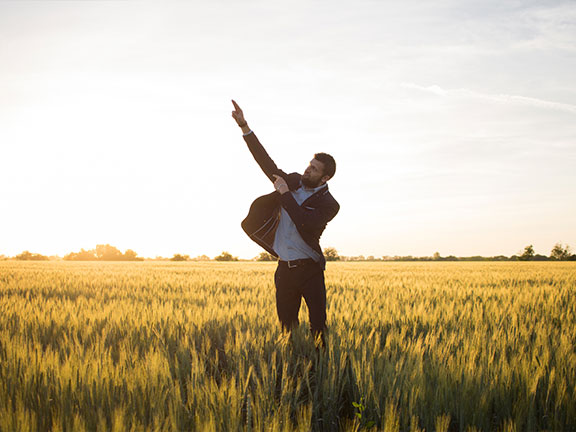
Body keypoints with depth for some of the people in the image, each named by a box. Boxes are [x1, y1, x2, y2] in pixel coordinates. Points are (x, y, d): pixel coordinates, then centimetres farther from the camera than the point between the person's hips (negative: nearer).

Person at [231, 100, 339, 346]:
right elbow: (267, 163, 8)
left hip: (309, 270, -4)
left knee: (318, 326, -8)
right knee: (286, 326, 6)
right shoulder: (293, 182, 8)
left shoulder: (328, 204, -7)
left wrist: (285, 194, -16)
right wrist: (244, 127, 3)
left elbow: (305, 224, -22)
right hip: (285, 269, 5)